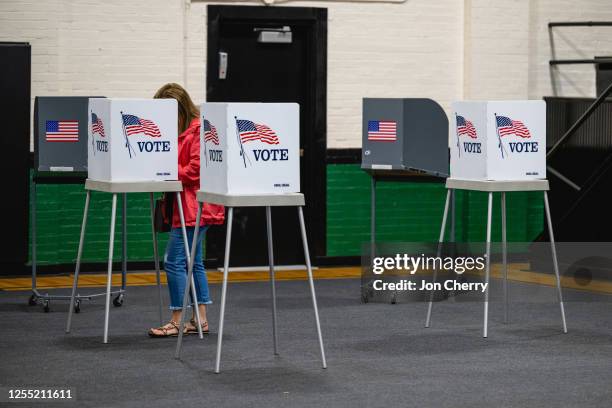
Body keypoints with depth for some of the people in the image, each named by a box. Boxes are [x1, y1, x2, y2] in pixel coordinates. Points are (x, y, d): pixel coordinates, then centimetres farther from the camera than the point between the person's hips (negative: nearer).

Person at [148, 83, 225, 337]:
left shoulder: (199, 129, -14)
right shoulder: (178, 131, 15)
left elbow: (195, 169, -20)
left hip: (194, 205, -10)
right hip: (186, 204, 10)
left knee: (174, 261, -8)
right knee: (193, 261, 13)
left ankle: (177, 321, -2)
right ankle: (200, 319, 20)